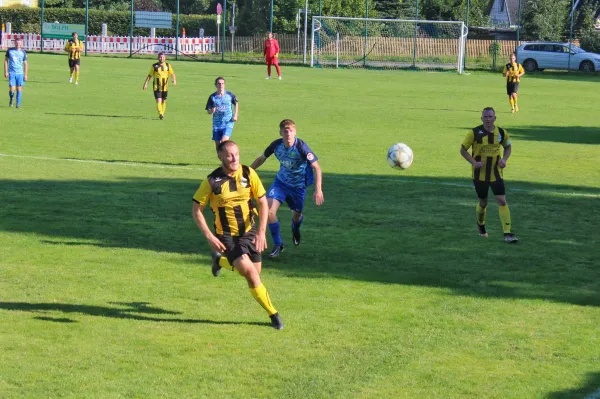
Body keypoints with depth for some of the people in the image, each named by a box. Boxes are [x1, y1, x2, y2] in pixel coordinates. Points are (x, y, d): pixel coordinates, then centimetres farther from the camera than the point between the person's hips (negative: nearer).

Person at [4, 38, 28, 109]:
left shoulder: (23, 52, 4)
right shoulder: (10, 50, 2)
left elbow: (25, 64, 9)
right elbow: (6, 60, 8)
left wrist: (25, 75, 5)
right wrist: (6, 71, 1)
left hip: (20, 73, 1)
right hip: (11, 73, -1)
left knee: (19, 89, -1)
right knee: (12, 89, -10)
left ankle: (18, 104, 9)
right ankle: (11, 98, 20)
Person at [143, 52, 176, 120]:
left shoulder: (168, 65, 3)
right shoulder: (154, 66, -2)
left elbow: (172, 74, 5)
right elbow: (149, 75, 3)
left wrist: (174, 80, -14)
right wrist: (146, 83, -2)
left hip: (165, 87, 3)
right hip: (157, 86, -3)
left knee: (164, 101, 11)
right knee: (159, 100, -16)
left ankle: (162, 114, 28)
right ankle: (160, 114, -24)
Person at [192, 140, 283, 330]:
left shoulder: (248, 174, -8)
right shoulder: (212, 181, -14)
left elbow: (263, 203, -2)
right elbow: (196, 210, -6)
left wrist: (261, 232, -13)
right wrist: (210, 237, -14)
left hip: (249, 231, 4)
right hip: (226, 235, -4)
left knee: (256, 272, 8)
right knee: (249, 271, -19)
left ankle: (220, 260, 36)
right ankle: (272, 313, -4)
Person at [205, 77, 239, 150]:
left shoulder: (230, 95, -3)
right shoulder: (212, 97, -2)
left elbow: (236, 104, 16)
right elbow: (208, 111, 5)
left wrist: (235, 115, 5)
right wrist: (212, 111, -18)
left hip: (228, 123, -2)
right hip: (217, 124, 2)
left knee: (223, 142, -20)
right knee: (218, 146, 6)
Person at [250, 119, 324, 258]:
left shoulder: (301, 147, -25)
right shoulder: (276, 145, -14)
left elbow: (316, 167, -23)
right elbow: (261, 159, 5)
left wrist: (318, 189, -33)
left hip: (298, 185, -2)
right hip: (280, 182, 2)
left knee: (296, 215, 14)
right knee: (269, 211, -17)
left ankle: (295, 229, 55)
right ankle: (277, 244, 0)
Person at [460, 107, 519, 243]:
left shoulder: (501, 133, -3)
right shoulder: (474, 133, -10)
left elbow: (508, 147, 15)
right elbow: (463, 149, -4)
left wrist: (504, 159, -4)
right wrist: (474, 162, -18)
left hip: (496, 173, 1)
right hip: (480, 174, -1)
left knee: (502, 201, -11)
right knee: (483, 202, 11)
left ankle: (507, 233, -13)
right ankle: (481, 224, 43)